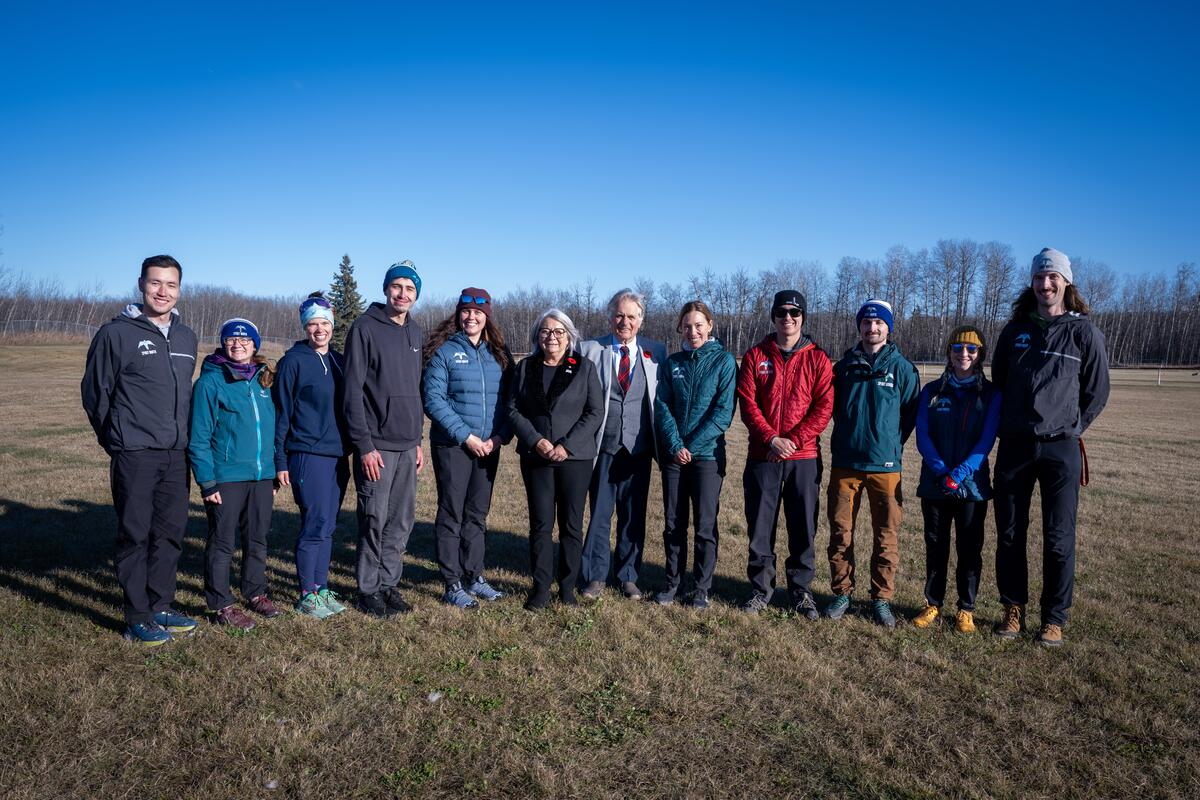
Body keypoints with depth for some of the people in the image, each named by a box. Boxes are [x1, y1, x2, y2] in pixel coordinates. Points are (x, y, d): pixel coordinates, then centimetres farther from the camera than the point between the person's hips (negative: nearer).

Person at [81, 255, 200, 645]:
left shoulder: (186, 337, 11)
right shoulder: (116, 333, -6)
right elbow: (94, 391, -1)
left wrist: (181, 434, 15)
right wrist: (117, 438, 4)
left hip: (176, 455, 6)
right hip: (134, 455, -5)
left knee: (171, 534, 11)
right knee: (135, 536, 1)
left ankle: (161, 607, 24)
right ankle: (138, 619, 10)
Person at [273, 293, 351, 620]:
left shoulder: (339, 361, 12)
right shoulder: (293, 361, -5)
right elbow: (281, 413, -6)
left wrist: (350, 449, 13)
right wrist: (279, 461, -9)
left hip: (338, 456, 6)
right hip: (307, 455, -6)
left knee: (327, 527, 11)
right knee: (315, 525, -5)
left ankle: (321, 588, 21)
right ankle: (307, 595, 8)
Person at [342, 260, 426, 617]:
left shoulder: (416, 333, 13)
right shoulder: (366, 328, -7)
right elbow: (352, 391, -12)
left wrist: (418, 441, 14)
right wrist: (364, 445, -16)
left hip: (407, 445, 6)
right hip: (376, 445, -6)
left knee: (402, 520, 11)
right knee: (374, 519, 1)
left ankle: (388, 582, 24)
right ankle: (369, 589, 15)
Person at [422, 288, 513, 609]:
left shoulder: (498, 353, 9)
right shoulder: (443, 351, -5)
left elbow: (508, 399, 9)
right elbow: (433, 400, -11)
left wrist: (500, 436, -6)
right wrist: (466, 436, -16)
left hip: (489, 447, 5)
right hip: (452, 446, -4)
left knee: (477, 514, 13)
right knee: (452, 514, 2)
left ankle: (474, 576, 24)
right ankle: (452, 585, 10)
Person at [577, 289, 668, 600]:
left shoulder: (656, 352, 5)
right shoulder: (590, 350, 1)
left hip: (638, 447, 1)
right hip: (603, 446, -1)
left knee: (634, 515, 9)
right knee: (599, 513, 5)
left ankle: (628, 577, 24)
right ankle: (594, 577, 20)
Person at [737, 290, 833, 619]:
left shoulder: (817, 359, 3)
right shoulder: (755, 356, 5)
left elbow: (824, 407, -4)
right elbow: (747, 403, -2)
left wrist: (794, 440, -14)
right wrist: (771, 438, -14)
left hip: (804, 457, 0)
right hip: (762, 456, 1)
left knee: (803, 527, 6)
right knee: (760, 525, 6)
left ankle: (801, 590, 20)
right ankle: (761, 588, 20)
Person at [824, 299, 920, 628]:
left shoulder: (902, 368, 1)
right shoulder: (844, 366, 8)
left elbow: (911, 412, 5)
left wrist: (890, 442, 2)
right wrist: (848, 435, 12)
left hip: (885, 465, -2)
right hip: (845, 462, 2)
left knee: (886, 536, 3)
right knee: (840, 532, 5)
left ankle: (881, 599, 15)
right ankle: (842, 593, 17)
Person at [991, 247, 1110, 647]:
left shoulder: (1084, 332, -1)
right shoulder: (1015, 330, 8)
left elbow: (1097, 392, 5)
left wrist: (1068, 429, 4)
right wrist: (1008, 425, 12)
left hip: (1060, 449, -3)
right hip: (1014, 446, 3)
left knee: (1058, 539, 2)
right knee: (1010, 535, 7)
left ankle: (1054, 618, 15)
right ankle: (1014, 609, 21)